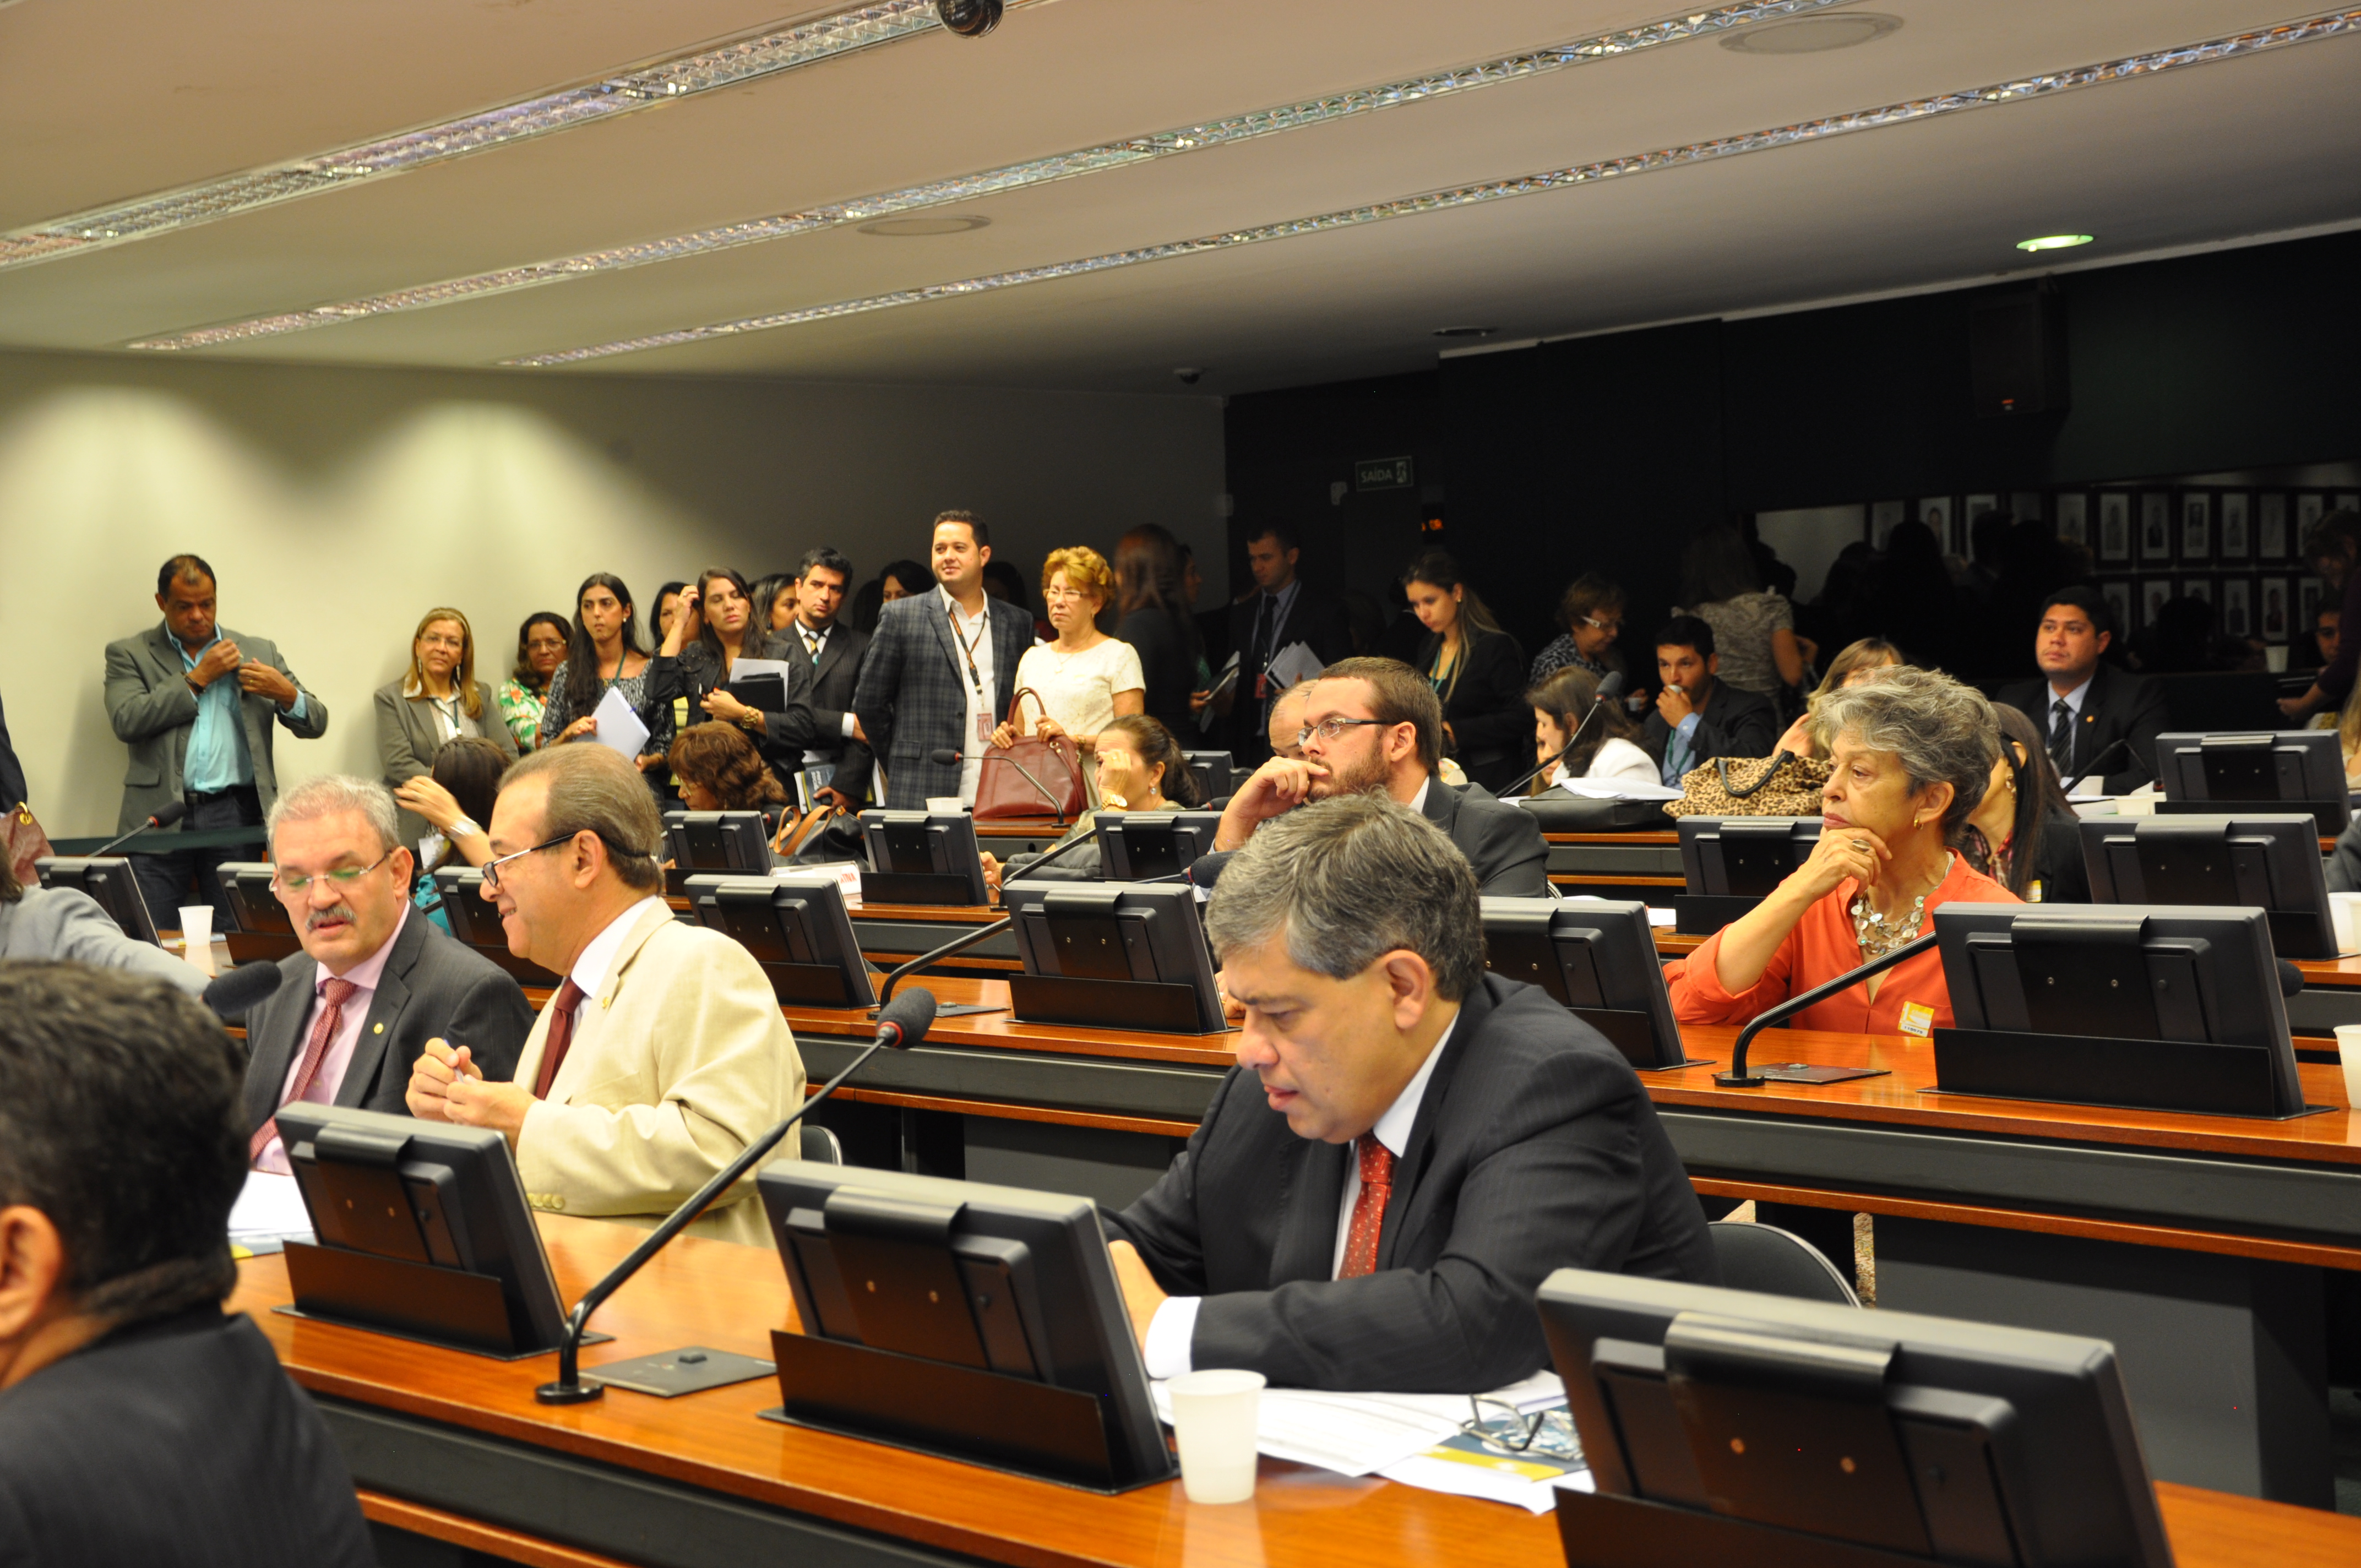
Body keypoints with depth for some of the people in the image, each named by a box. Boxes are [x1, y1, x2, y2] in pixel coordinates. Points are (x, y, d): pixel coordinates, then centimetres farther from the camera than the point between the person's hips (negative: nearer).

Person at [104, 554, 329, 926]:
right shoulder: (130, 655, 11)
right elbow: (126, 722, -7)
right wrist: (197, 679, -4)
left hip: (235, 815, 1)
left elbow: (316, 723, 14)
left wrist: (287, 694, -8)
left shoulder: (258, 652, 16)